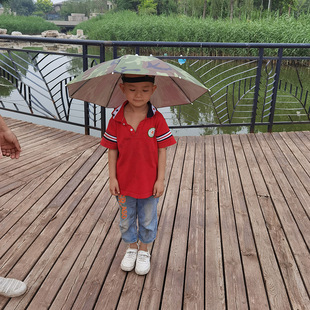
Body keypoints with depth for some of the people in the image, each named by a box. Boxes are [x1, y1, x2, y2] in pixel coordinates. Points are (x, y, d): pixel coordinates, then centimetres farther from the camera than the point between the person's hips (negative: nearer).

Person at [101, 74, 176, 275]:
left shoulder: (157, 119, -13)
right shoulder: (116, 119, -10)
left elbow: (162, 151, -8)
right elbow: (112, 150, -4)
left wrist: (161, 179, -9)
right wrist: (112, 178, -5)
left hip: (149, 182, -1)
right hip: (124, 181, 2)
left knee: (148, 220, 17)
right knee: (126, 220, 20)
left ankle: (144, 251, 41)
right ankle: (132, 248, 45)